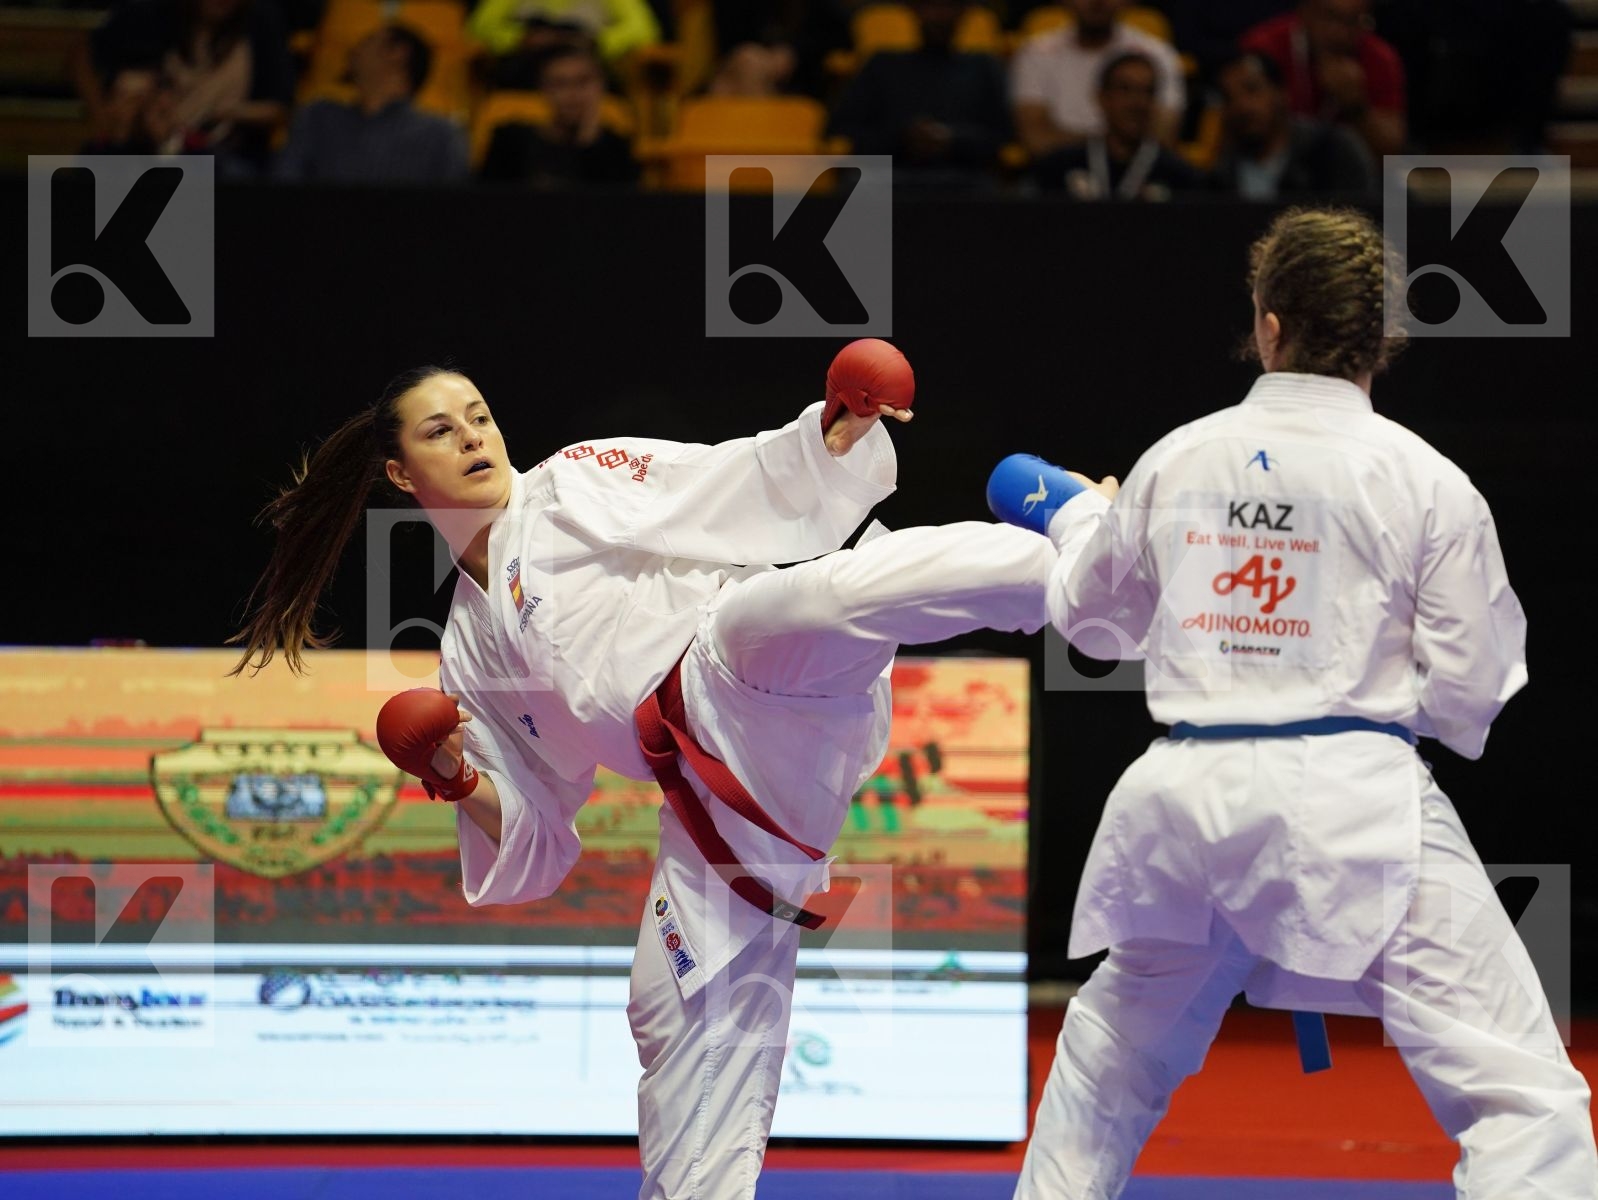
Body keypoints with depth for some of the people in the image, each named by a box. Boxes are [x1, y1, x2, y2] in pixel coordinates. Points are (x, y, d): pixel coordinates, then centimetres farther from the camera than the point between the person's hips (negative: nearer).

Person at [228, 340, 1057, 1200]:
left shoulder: (581, 481, 16)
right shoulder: (470, 654, 24)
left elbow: (748, 484, 6)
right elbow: (528, 838, 24)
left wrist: (840, 430, -12)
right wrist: (456, 778, 4)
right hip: (712, 796, 5)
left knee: (811, 597, -37)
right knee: (687, 1021, 2)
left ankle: (1070, 556, -51)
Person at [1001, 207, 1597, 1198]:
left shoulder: (1175, 463, 7)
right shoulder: (1424, 481, -5)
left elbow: (1095, 621, 24)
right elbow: (1471, 688, -3)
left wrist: (1081, 520, 44)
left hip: (1188, 795, 5)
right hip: (1353, 799, -5)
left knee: (1115, 1051, 28)